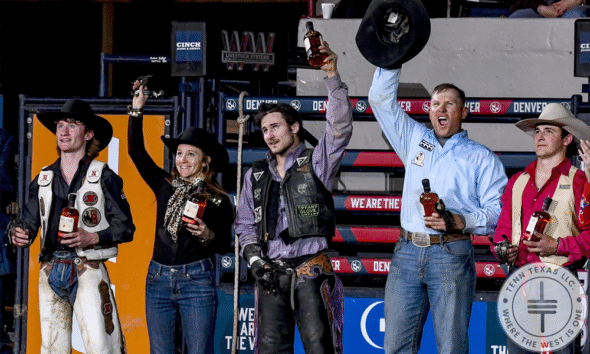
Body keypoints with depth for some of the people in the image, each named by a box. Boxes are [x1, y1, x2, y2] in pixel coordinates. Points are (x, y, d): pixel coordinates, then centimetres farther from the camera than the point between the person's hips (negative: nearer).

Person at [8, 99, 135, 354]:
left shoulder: (104, 177, 3)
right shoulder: (44, 179, 15)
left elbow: (125, 227, 1)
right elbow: (29, 222, 17)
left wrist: (91, 238, -14)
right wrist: (18, 233, -7)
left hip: (88, 270, -4)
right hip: (50, 272, 4)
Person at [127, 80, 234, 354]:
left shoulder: (218, 201, 1)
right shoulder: (166, 187, 10)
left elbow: (225, 247, 5)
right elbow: (136, 152, 8)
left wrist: (208, 236, -16)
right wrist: (137, 109, 2)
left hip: (196, 280, -4)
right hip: (158, 279, 4)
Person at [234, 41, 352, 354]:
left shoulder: (315, 163, 6)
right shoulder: (256, 176, 19)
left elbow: (340, 129, -10)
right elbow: (245, 224, 21)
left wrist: (333, 78, -21)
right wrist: (255, 260, 3)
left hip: (310, 269, -4)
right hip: (271, 273, 4)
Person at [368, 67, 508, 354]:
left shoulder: (482, 158, 9)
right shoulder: (415, 141, 20)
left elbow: (499, 211, 0)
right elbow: (381, 99, 20)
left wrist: (459, 221, -15)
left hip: (451, 254, -3)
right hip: (407, 252, 4)